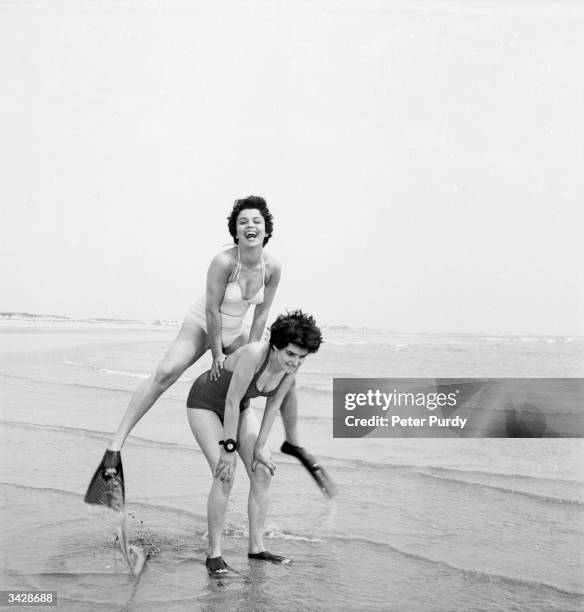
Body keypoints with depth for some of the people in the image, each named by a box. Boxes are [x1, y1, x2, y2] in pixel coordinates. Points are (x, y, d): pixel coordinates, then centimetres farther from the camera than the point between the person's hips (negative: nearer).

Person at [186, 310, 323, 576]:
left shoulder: (292, 365, -19)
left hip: (238, 408, 7)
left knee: (263, 472, -2)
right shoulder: (254, 354, -39)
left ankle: (256, 547, 8)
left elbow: (274, 404, -7)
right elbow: (232, 401, -31)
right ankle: (214, 554, -8)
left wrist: (260, 446, -5)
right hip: (204, 403, -7)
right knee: (224, 476, -19)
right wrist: (229, 449, -26)